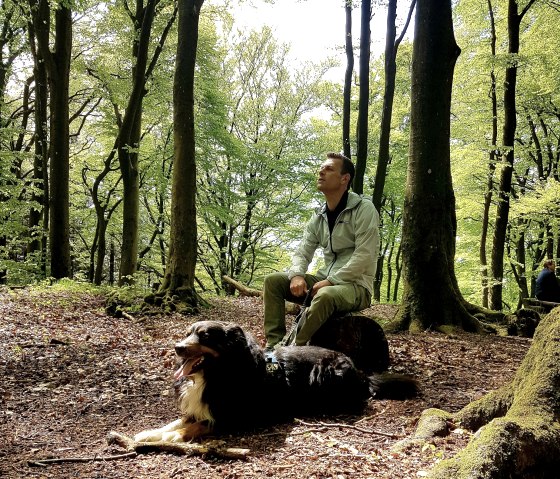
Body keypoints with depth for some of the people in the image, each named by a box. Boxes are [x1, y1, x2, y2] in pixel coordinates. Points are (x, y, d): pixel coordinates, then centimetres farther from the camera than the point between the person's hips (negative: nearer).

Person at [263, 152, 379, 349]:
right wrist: (297, 276, -13)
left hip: (356, 285, -7)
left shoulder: (364, 209, -9)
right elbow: (302, 252, 10)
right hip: (327, 281, 7)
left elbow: (364, 256, -17)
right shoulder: (319, 217, 12)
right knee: (273, 280, -7)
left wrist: (330, 281, -21)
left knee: (325, 295, -40)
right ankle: (274, 344, -16)